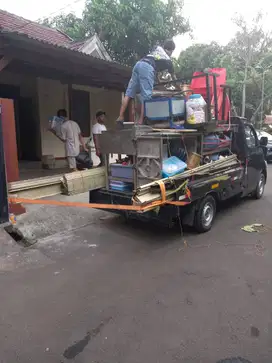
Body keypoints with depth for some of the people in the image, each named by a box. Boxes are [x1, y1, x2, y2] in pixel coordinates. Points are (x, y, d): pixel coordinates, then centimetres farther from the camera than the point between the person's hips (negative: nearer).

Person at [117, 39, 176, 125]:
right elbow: (173, 77, 33)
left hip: (138, 64, 5)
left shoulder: (158, 48, 32)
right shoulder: (168, 60, 22)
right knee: (146, 96, -8)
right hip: (148, 67, -5)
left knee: (129, 93, 1)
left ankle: (121, 117, -5)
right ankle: (141, 121, -17)